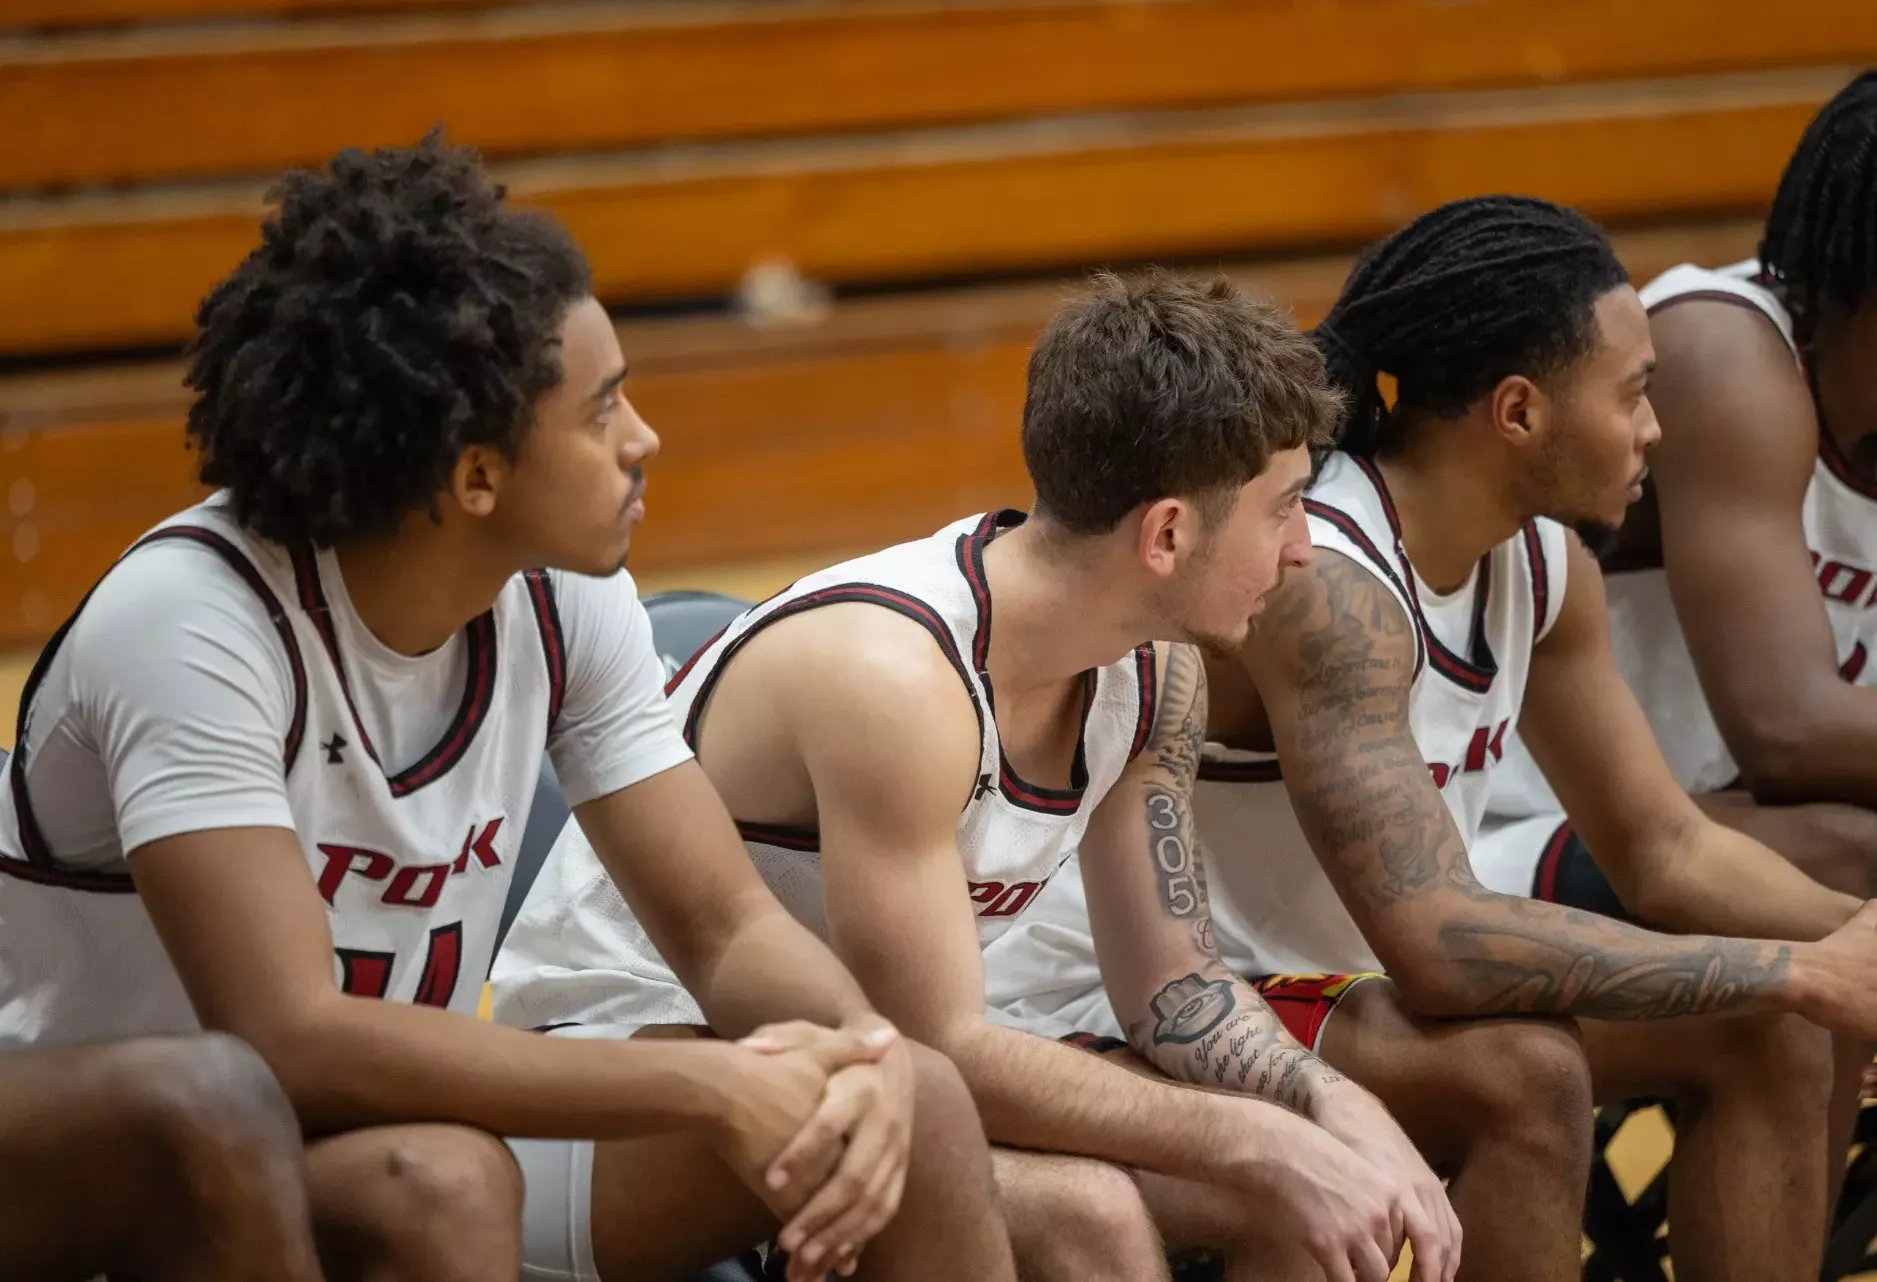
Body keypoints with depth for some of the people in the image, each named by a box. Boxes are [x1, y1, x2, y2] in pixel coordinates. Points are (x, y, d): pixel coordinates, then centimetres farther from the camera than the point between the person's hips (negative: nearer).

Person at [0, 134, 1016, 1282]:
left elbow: (727, 928, 0)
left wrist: (860, 1055, -23)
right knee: (434, 1184, -38)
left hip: (421, 1126, 7)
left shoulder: (562, 598, -4)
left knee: (916, 1108, -9)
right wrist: (710, 1087, -33)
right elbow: (290, 1044, -33)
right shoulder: (193, 622, -25)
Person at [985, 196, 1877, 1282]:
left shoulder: (1541, 562, 0)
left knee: (1766, 1040, -2)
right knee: (1521, 1073, -32)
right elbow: (1439, 947, -36)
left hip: (1334, 986, 9)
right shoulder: (1320, 582, -28)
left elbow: (1669, 850, 9)